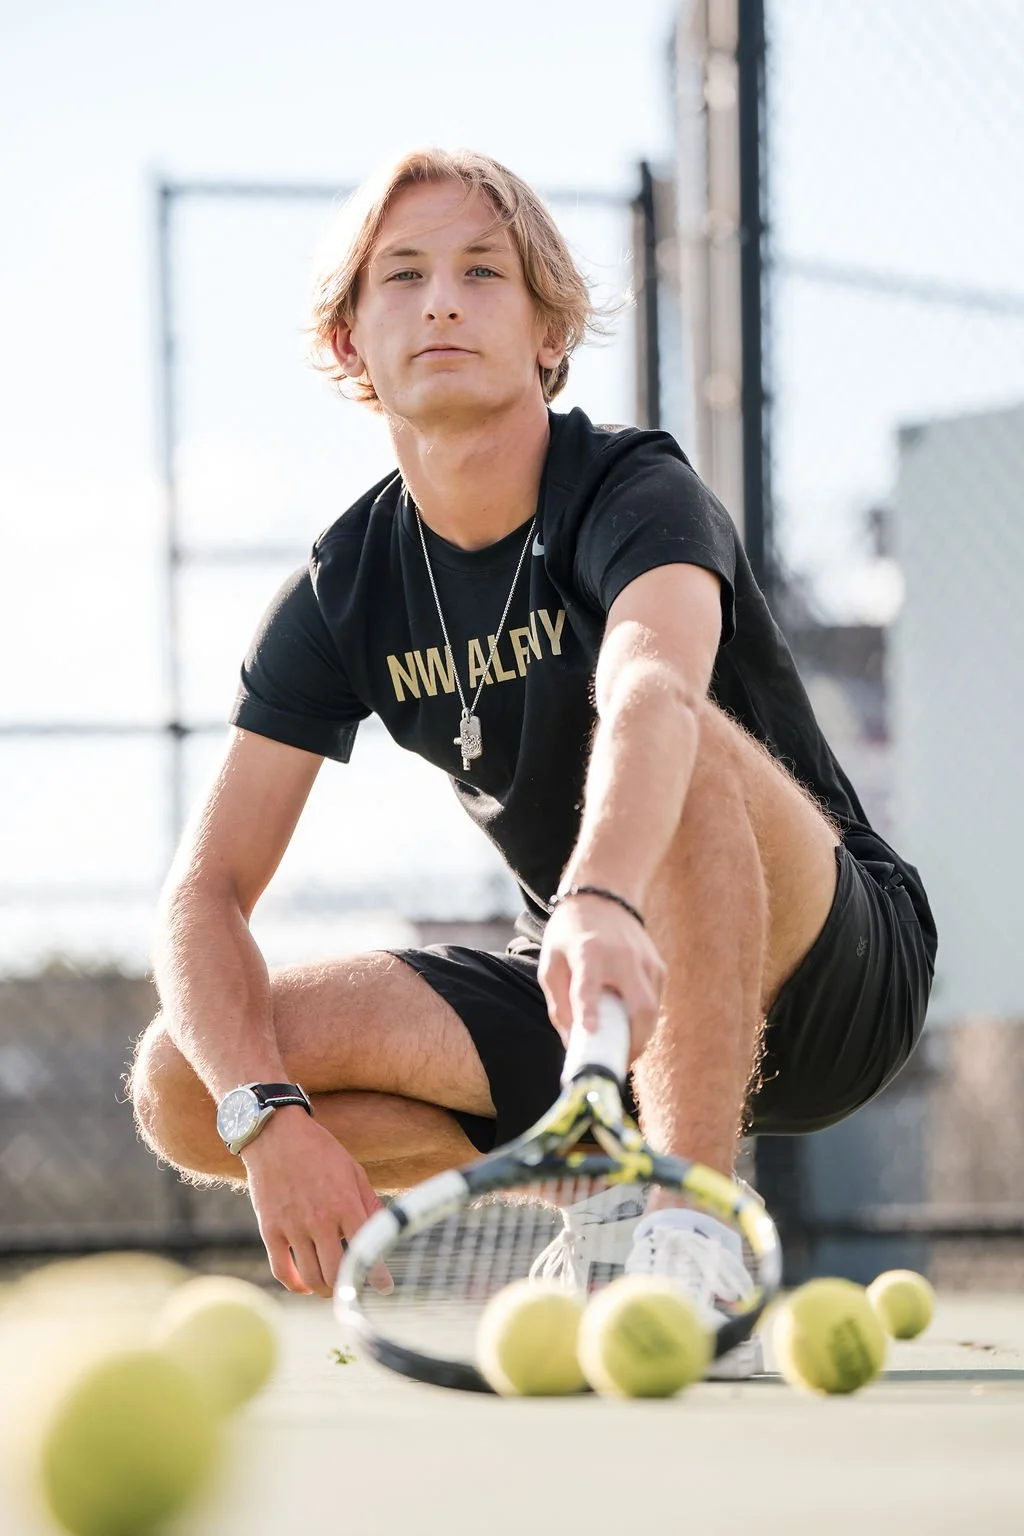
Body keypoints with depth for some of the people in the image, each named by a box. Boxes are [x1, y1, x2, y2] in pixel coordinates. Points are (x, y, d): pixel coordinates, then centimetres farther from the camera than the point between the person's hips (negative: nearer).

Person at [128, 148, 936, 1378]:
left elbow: (653, 694, -43)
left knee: (687, 755, -37)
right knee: (182, 1082, -14)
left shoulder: (636, 495, -18)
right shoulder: (343, 594, -2)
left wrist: (605, 907, -64)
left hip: (831, 976, -5)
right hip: (579, 995, 5)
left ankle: (695, 1240, -35)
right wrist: (268, 1116, -26)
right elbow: (207, 890, -7)